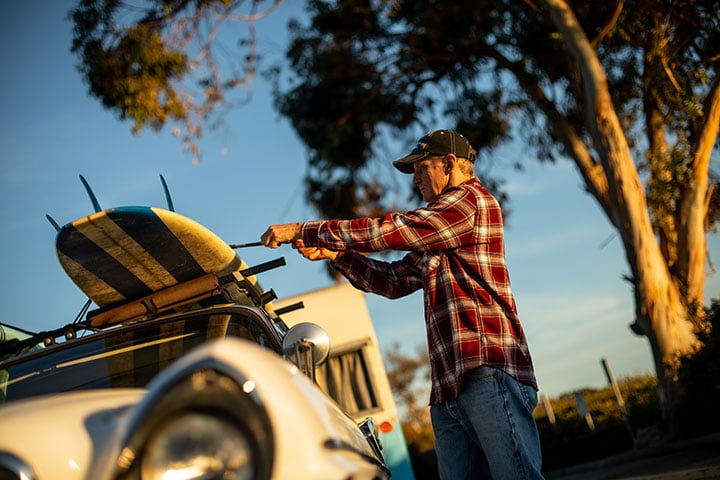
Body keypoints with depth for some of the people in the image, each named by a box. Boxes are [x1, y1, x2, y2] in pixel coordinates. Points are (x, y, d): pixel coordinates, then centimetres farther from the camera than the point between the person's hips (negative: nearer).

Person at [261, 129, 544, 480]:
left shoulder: (472, 200, -2)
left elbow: (385, 230, -7)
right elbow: (393, 280, 27)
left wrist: (302, 230, -2)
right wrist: (333, 254, 16)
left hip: (489, 375, -9)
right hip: (448, 390, 9)